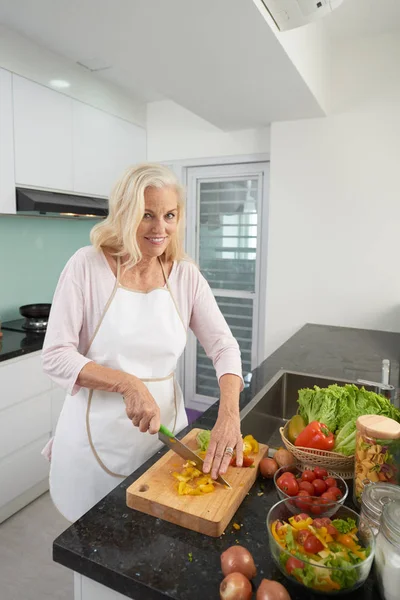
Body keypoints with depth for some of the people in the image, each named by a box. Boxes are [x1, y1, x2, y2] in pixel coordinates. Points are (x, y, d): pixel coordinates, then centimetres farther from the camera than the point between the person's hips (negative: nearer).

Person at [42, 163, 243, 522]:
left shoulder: (186, 275, -4)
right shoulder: (87, 266, -13)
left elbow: (223, 345, -5)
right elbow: (55, 356, -14)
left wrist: (229, 415, -21)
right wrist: (128, 384, -27)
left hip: (165, 426, 3)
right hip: (99, 434, -2)